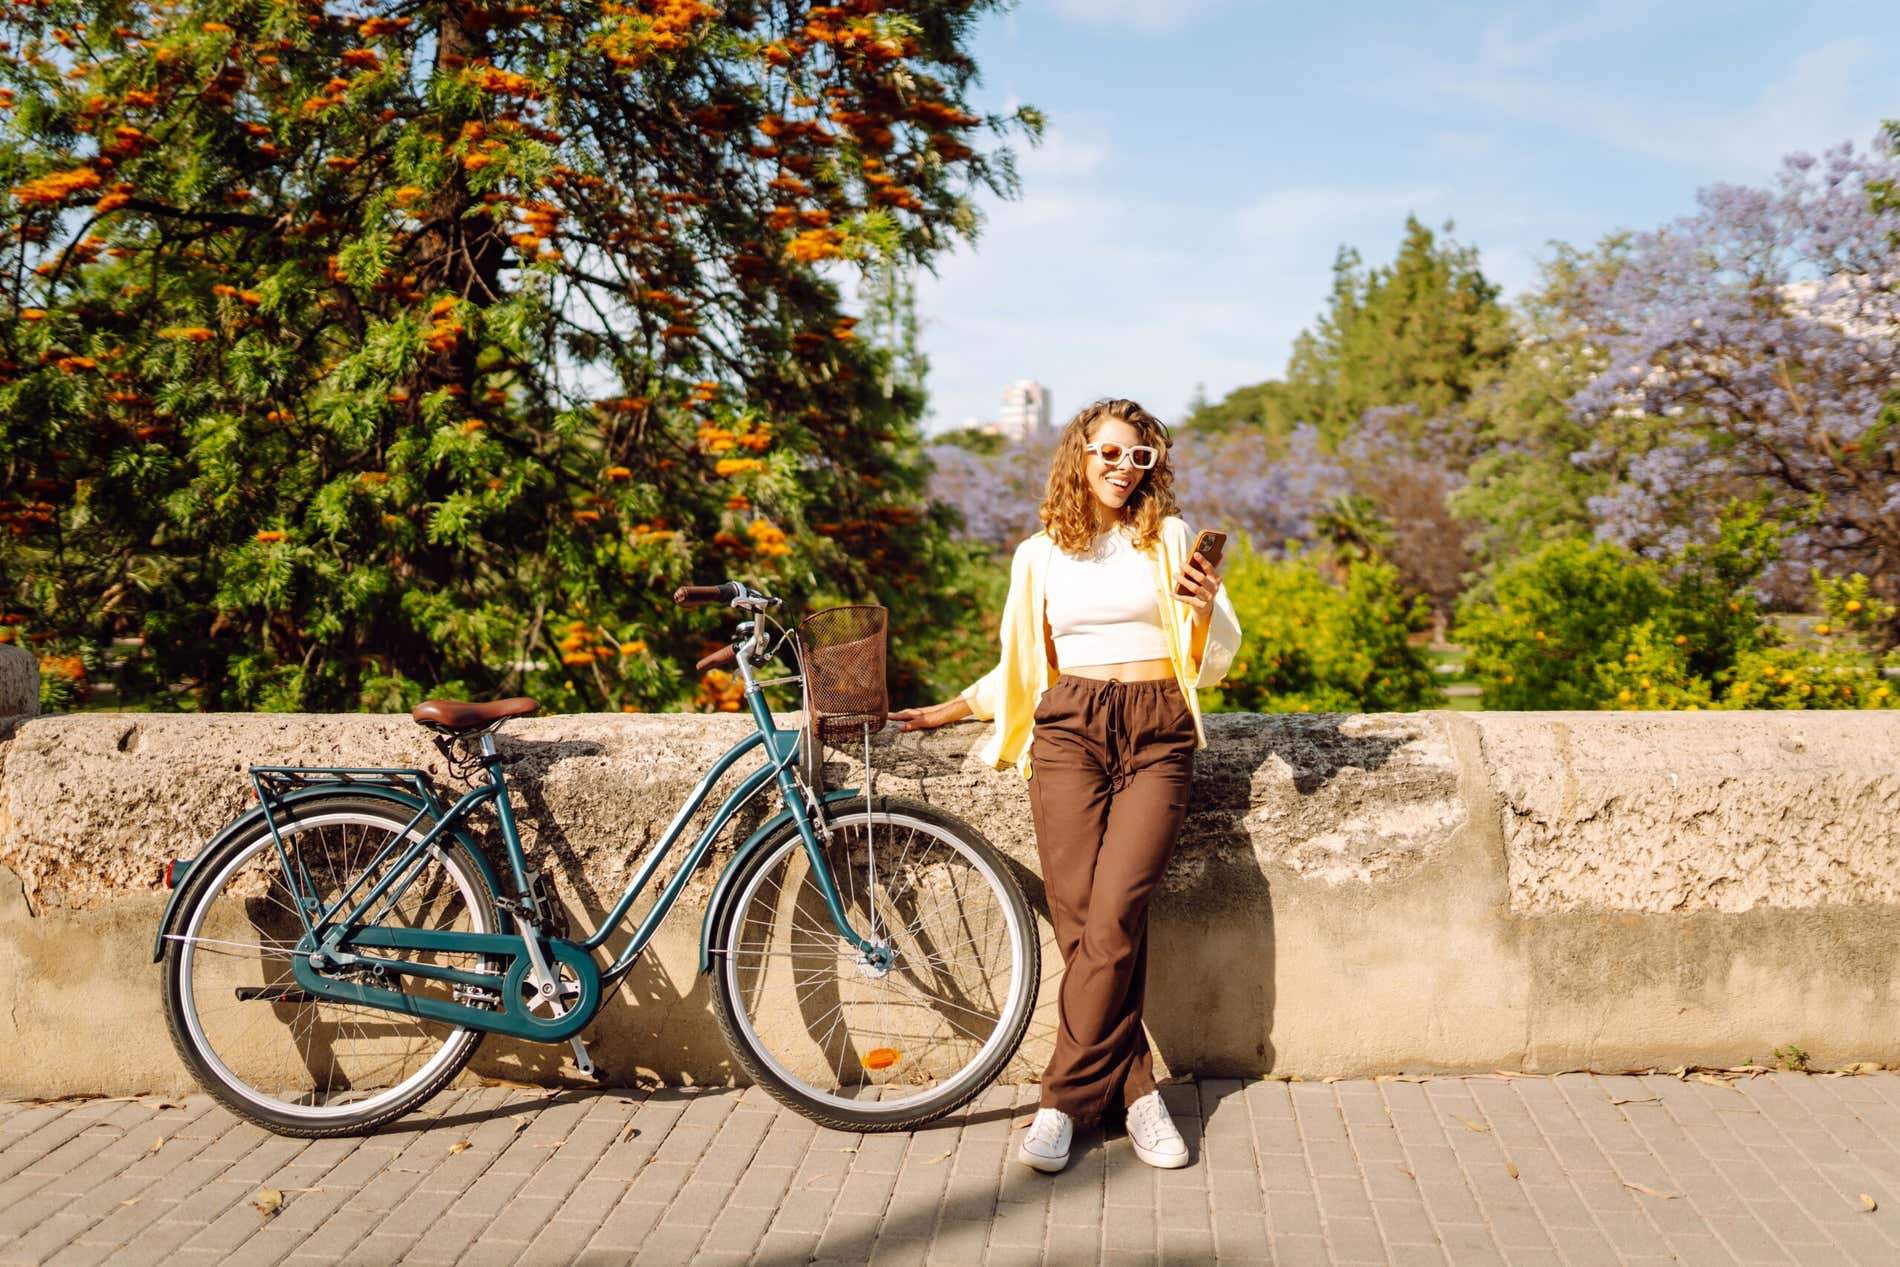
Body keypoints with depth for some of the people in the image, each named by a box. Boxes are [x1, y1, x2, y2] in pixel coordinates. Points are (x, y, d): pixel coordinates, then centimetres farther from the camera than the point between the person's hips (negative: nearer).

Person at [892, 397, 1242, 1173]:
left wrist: (1207, 608, -7)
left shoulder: (1171, 539, 14)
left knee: (1113, 913, -17)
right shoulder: (1040, 555, 18)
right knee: (1080, 918, -12)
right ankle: (1135, 1093, -1)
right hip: (1069, 730, 1)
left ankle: (1067, 1097, -7)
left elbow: (1213, 662, 12)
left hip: (1156, 735, -1)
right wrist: (951, 708, 20)